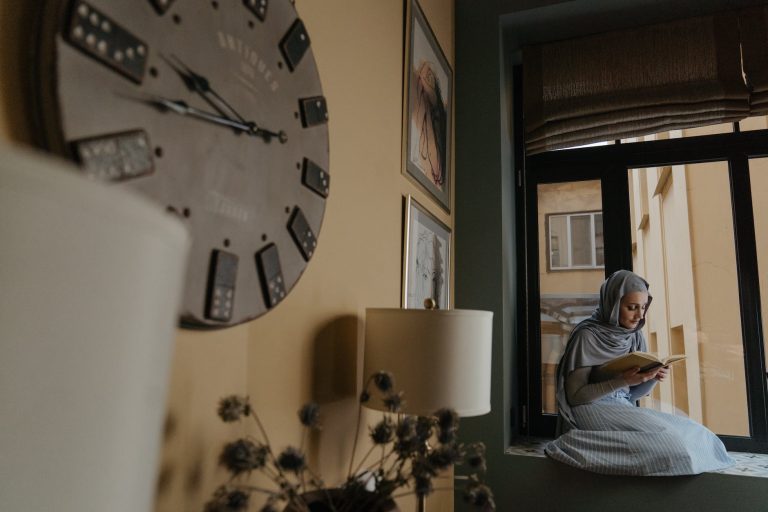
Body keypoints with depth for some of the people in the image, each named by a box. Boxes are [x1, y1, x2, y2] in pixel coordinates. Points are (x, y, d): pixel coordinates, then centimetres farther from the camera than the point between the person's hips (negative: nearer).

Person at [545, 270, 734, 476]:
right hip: (593, 410, -7)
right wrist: (621, 381, -24)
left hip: (625, 410, 7)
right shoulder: (586, 336, -14)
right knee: (663, 438, -26)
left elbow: (635, 393, 13)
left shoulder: (635, 335, 7)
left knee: (694, 432, -11)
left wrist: (653, 378, -9)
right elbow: (574, 395, -14)